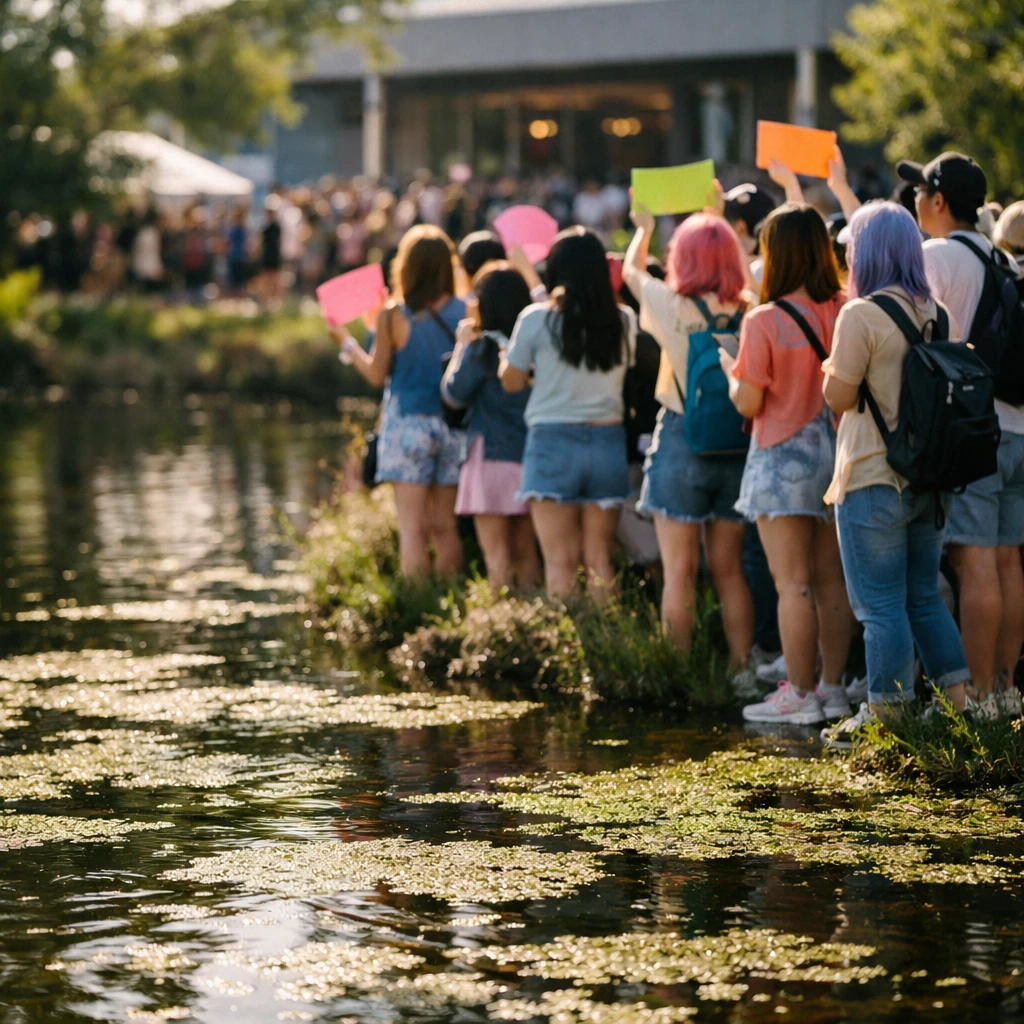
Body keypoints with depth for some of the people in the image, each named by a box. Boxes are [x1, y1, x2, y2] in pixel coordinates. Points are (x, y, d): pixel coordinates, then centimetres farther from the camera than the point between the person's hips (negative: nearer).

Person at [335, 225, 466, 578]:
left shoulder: (393, 317, -9)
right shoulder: (464, 312, -2)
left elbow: (377, 374, -2)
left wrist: (347, 343, 13)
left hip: (407, 425, -3)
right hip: (452, 427, 3)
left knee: (412, 527, -2)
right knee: (445, 526, 10)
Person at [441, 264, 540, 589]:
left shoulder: (483, 346, -12)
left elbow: (454, 394, -3)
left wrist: (462, 346, 7)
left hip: (492, 457, -6)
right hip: (530, 457, 6)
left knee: (497, 556, -2)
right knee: (526, 551, 13)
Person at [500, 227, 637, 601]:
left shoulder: (536, 319, -5)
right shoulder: (624, 321, 2)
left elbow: (512, 381, 2)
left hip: (552, 441, -3)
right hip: (608, 441, 3)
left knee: (560, 560, -3)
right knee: (599, 558, 6)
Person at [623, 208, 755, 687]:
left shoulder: (673, 307, -11)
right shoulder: (749, 313, -7)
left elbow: (631, 270, 9)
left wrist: (644, 227, 30)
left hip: (682, 441, -3)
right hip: (736, 446, 4)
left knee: (680, 571, 1)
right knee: (729, 570, 12)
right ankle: (741, 669, 12)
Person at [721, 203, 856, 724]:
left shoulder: (764, 321, -15)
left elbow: (748, 403, -13)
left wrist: (731, 369, 6)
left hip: (784, 460, -5)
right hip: (838, 454, 5)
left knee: (792, 583, -2)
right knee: (832, 579, 10)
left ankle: (798, 695, 1)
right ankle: (832, 687, 16)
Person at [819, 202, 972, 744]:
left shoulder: (860, 316, -15)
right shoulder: (936, 315, 7)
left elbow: (839, 397, -14)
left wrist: (829, 368, 5)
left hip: (873, 480, -7)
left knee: (882, 606, -1)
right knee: (924, 597, 16)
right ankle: (958, 704, 16)